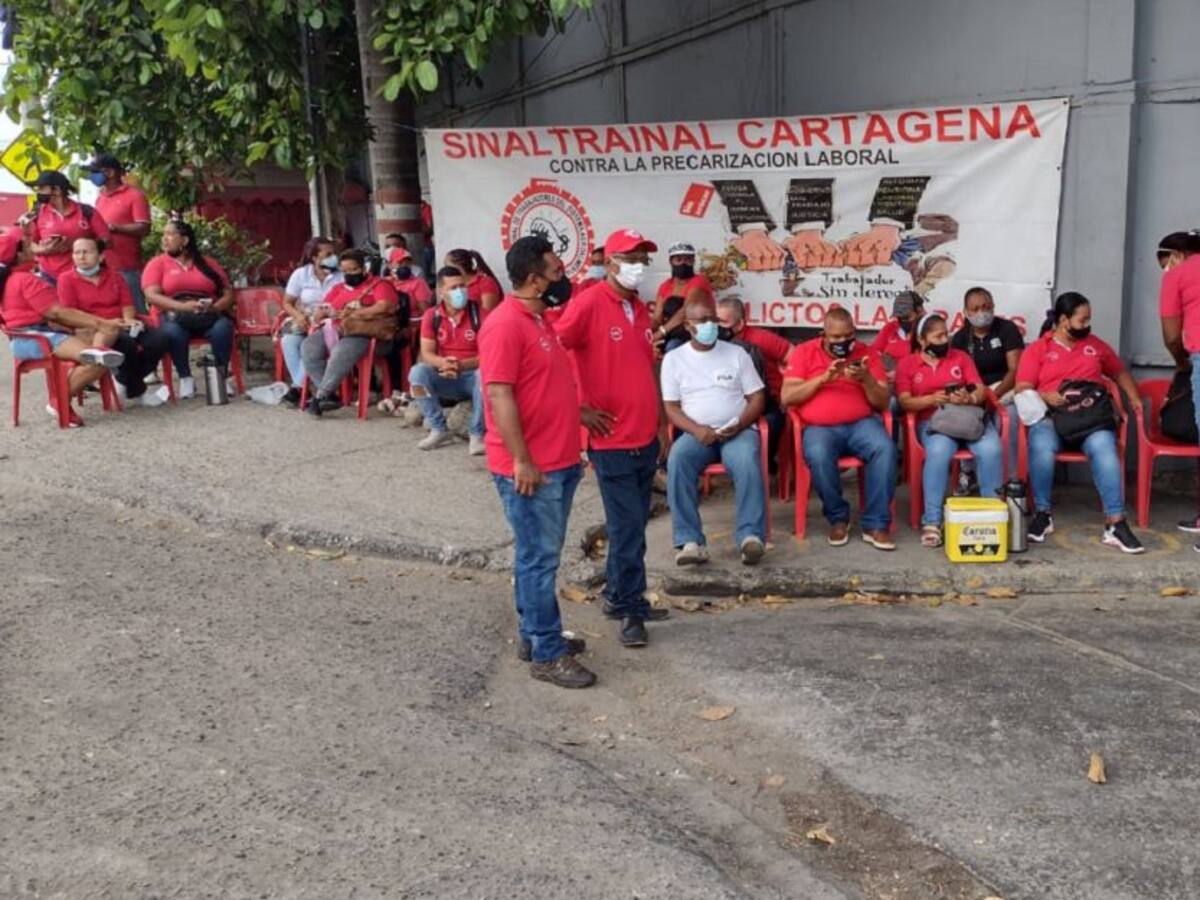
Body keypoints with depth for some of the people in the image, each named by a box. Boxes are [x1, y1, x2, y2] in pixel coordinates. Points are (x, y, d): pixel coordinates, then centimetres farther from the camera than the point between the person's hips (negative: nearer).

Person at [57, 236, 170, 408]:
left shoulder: (114, 275, 18)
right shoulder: (67, 279, 4)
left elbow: (127, 303, 14)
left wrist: (129, 319, -11)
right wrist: (104, 323, -17)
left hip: (122, 326, 5)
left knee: (159, 339, -23)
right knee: (127, 343, -36)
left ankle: (124, 382, -6)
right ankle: (137, 391, -12)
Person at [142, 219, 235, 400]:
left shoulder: (208, 263, 16)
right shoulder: (157, 264, 10)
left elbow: (228, 293, 10)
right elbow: (152, 296, -5)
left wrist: (215, 307, -13)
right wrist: (183, 306, -20)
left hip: (209, 316, 1)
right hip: (175, 315, -1)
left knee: (223, 327, -33)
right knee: (173, 331, -36)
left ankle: (222, 376, -19)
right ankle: (185, 378, -19)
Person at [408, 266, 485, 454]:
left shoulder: (479, 314, -10)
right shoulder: (431, 316, -2)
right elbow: (426, 353, -8)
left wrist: (462, 365, -34)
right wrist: (442, 363, -32)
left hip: (473, 376, -3)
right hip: (445, 378, 3)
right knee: (417, 372, -24)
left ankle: (477, 434, -21)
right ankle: (439, 430, -12)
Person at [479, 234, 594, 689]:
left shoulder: (539, 319, 14)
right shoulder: (505, 324, -17)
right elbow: (499, 396, -22)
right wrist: (521, 461, -22)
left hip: (558, 461, 10)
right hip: (530, 468, -10)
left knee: (541, 555, 17)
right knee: (538, 558, -2)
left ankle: (536, 635, 28)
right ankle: (547, 655, 7)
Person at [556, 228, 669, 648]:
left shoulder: (640, 309, 13)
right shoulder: (588, 303, -12)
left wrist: (662, 427, 18)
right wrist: (580, 410, -14)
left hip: (645, 438, 8)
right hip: (613, 440, -8)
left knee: (633, 524, 15)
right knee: (628, 527, -2)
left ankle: (618, 596, 28)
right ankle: (630, 608, 11)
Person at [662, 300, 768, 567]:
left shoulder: (737, 353, 10)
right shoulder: (673, 359, 9)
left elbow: (757, 399, 7)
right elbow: (671, 408, 4)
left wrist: (739, 425, -13)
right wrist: (696, 430, -16)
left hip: (738, 431, 0)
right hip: (696, 433, 0)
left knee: (748, 462, -35)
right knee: (677, 460, -33)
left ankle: (751, 536, -35)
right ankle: (690, 542, -34)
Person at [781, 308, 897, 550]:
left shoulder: (867, 353, 9)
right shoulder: (804, 352, 6)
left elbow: (883, 402, 5)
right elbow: (787, 397, -4)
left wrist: (866, 379, -14)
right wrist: (823, 378, -13)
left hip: (861, 423, 1)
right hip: (819, 428, -1)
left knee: (885, 448, -30)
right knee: (818, 455, -35)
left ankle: (876, 524, -19)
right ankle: (838, 518, -10)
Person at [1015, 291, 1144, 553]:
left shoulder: (1096, 345, 20)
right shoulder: (1036, 350, 10)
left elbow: (1120, 373, 30)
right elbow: (1022, 389, 1)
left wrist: (1135, 399, 13)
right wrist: (1045, 397, -19)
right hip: (1050, 416, -2)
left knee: (1104, 448, -32)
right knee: (1041, 447, -36)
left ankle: (1115, 524, -33)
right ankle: (1042, 514, -17)